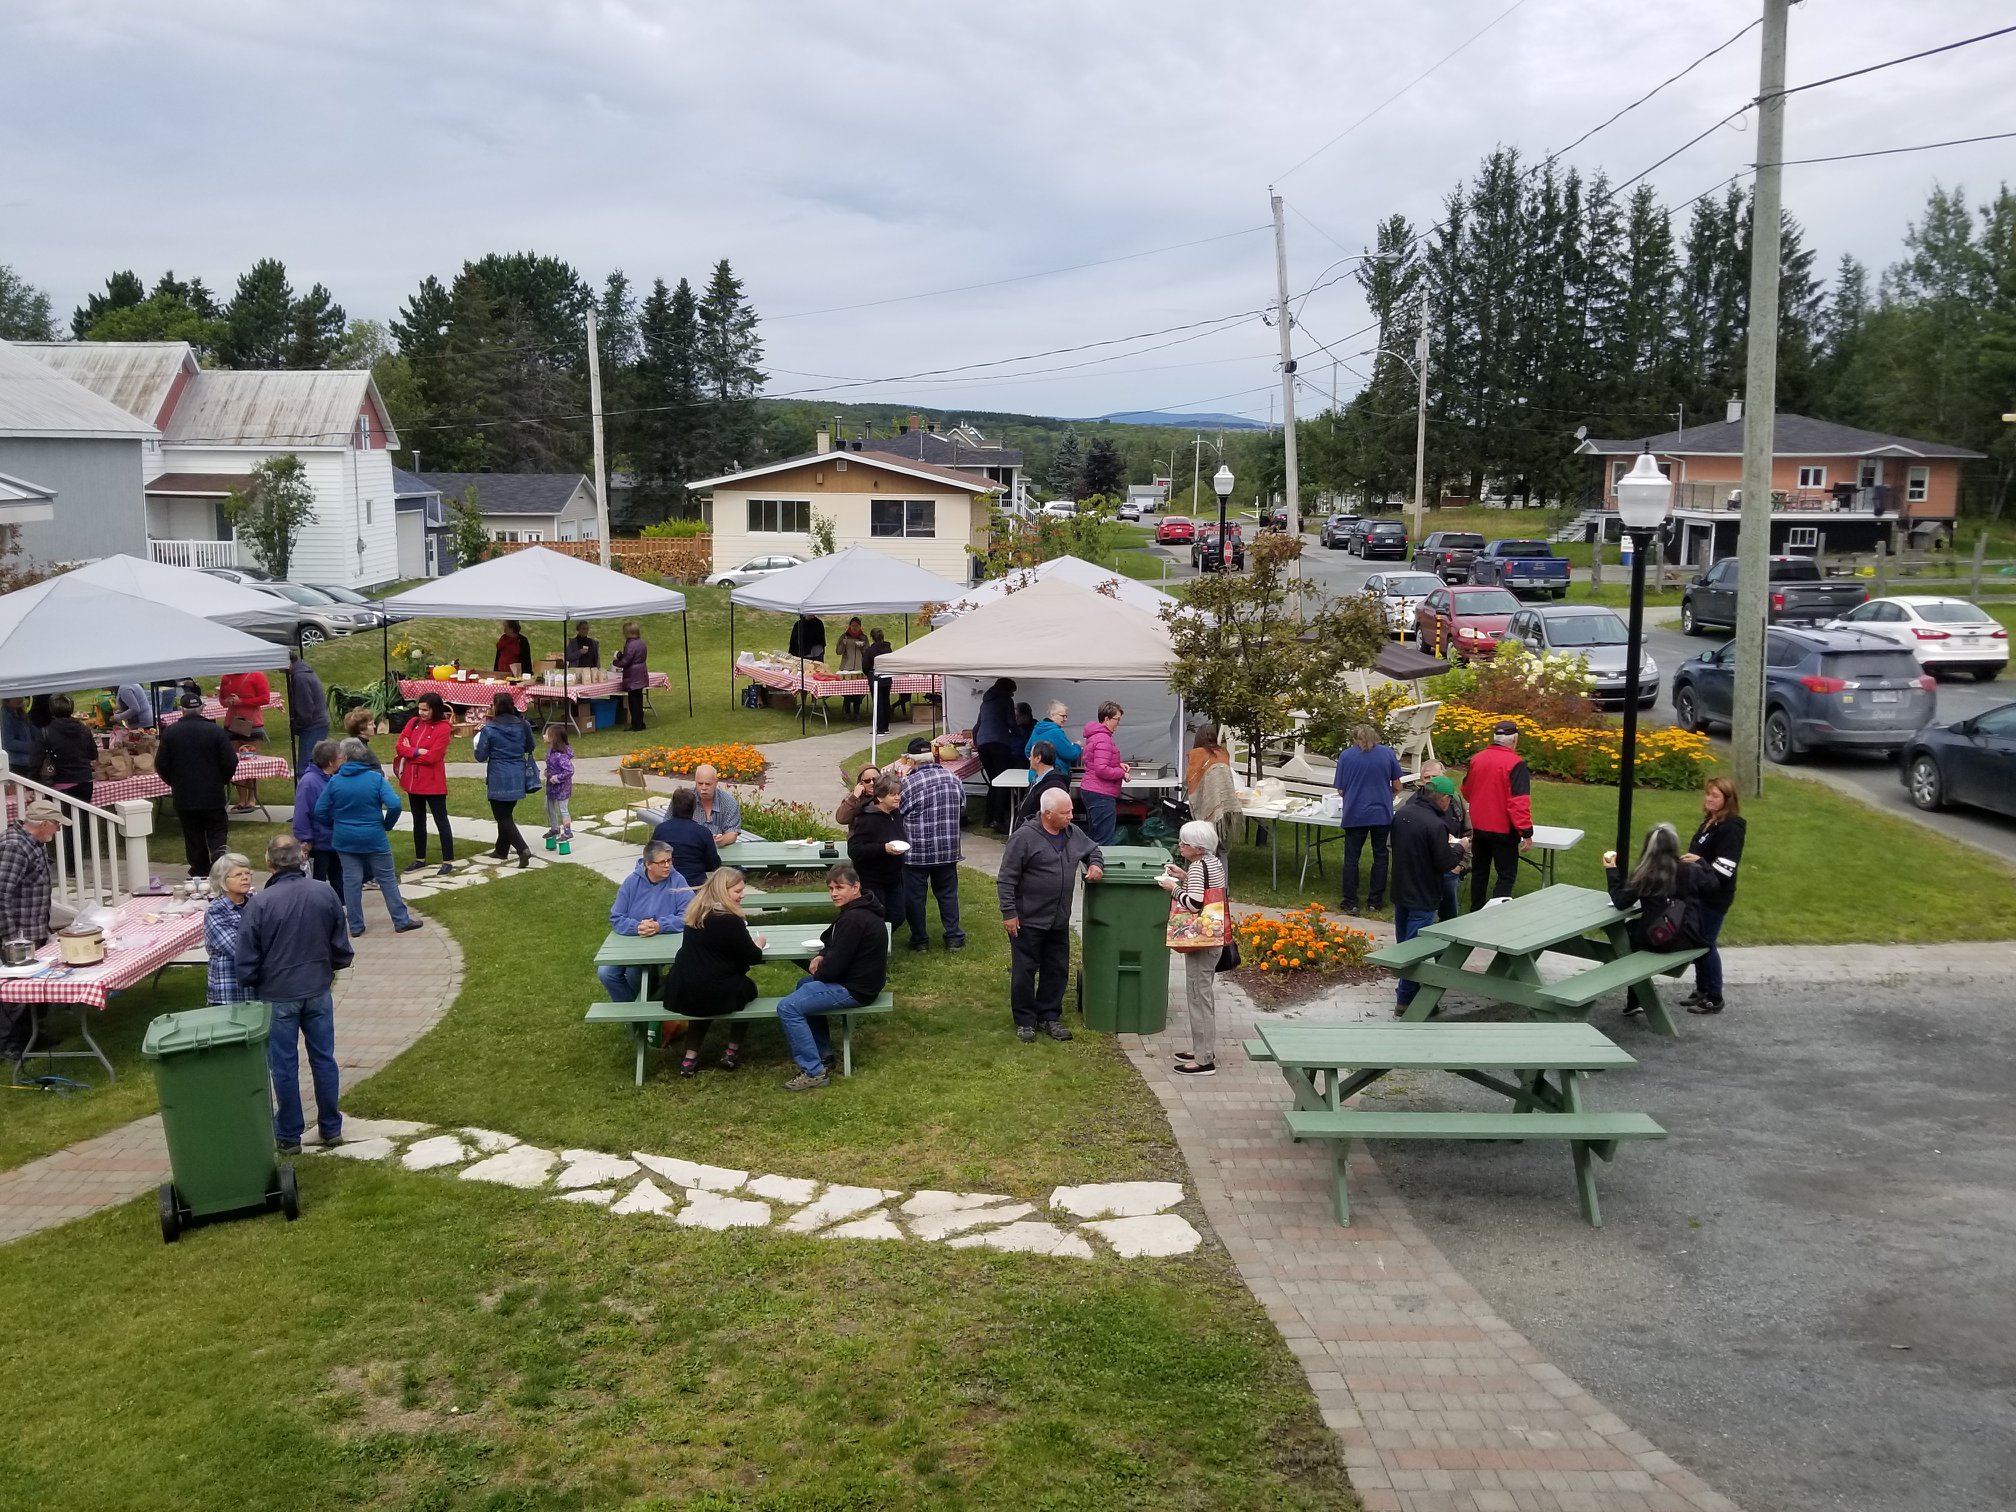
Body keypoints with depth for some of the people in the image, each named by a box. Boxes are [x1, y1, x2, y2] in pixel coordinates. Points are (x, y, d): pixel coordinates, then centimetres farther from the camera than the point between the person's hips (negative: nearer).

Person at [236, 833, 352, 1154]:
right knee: (324, 1059, 14)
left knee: (284, 1066, 9)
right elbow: (342, 948, 1)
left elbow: (247, 958, -11)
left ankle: (289, 1136, 19)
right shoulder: (325, 895, -8)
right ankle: (331, 1128, 24)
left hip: (277, 996, -3)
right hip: (318, 992, 3)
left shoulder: (259, 903, -18)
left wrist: (248, 985, 10)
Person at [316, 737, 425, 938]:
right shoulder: (376, 778, -11)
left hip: (344, 840, 1)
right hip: (374, 838, -1)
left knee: (351, 881, 10)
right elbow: (394, 805, -20)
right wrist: (387, 824, -2)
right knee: (387, 878, 8)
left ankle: (356, 926, 15)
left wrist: (336, 824, 13)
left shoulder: (334, 781, -6)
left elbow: (320, 811, -4)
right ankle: (401, 921, 13)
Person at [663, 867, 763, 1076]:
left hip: (678, 995, 6)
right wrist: (758, 943, 15)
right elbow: (753, 958, -7)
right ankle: (731, 1052, 26)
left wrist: (747, 942, 18)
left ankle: (690, 1058, 24)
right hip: (712, 997, -6)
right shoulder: (730, 921, -15)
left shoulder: (696, 913, 7)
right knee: (747, 987, 23)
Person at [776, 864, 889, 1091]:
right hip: (861, 979, 11)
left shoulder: (854, 919, -25)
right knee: (804, 985, 32)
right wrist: (822, 956, 1)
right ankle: (823, 1054, 30)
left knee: (788, 1008, -16)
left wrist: (819, 972, -3)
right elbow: (837, 946, 22)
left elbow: (835, 966, -24)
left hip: (855, 989, -11)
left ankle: (813, 1072, -13)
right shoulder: (860, 910, 9)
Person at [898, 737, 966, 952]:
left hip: (916, 851, -4)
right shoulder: (954, 780, 1)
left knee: (914, 895, 9)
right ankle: (954, 937, 17)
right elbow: (962, 810, 12)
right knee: (947, 893, 15)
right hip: (948, 850, 4)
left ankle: (920, 939, 16)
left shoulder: (908, 784, -14)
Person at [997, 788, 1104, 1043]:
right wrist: (1009, 913, -16)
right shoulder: (1024, 837, -17)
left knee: (1057, 970, 14)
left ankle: (1049, 1017, 28)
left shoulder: (1073, 834, 4)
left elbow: (1092, 849, 25)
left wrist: (1095, 864, 3)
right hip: (1028, 920, -6)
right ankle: (1025, 1021, 17)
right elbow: (1006, 879, -14)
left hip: (1059, 921, 6)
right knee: (1024, 972, 4)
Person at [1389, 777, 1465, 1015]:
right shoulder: (1435, 825, -24)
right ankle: (1406, 998, 5)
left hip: (1400, 891, 8)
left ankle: (1405, 989, 34)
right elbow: (1446, 863, -20)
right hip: (1422, 897, -8)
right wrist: (1457, 848, 0)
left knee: (1403, 943, 19)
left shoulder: (1401, 813, 0)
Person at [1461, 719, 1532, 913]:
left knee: (1480, 871, 19)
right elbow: (1520, 802, -22)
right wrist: (1527, 833, -19)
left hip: (1478, 827, 6)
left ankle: (1475, 913, 27)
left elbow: (1466, 791, 16)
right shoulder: (1515, 764, -17)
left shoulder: (1477, 759, 1)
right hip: (1503, 831, -6)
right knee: (1506, 875, 2)